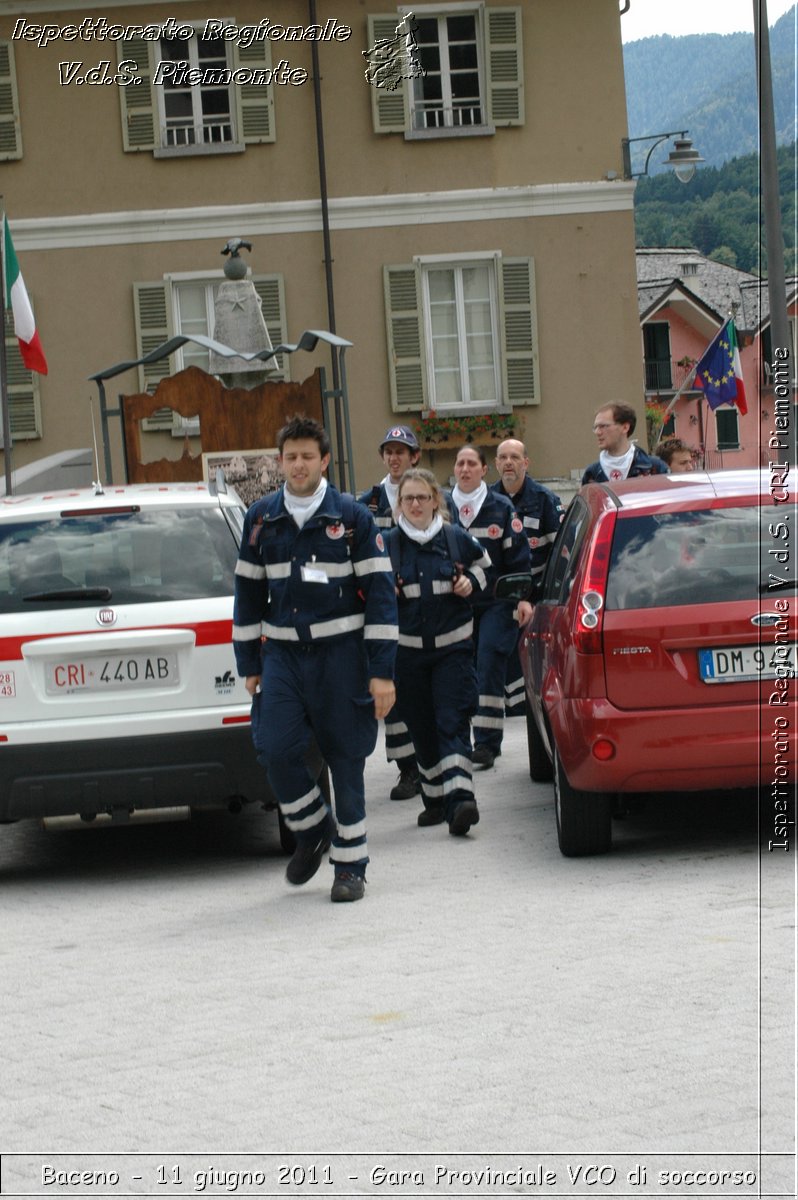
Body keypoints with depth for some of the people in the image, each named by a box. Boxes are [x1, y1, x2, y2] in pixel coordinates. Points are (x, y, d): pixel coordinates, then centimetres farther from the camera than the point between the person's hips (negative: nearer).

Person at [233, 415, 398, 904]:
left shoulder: (351, 515, -2)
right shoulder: (262, 518, 7)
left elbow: (380, 593, -3)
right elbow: (248, 593, 14)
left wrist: (382, 671, -8)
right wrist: (249, 664, 9)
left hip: (341, 652, -2)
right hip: (282, 654, 3)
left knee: (345, 758, 2)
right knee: (276, 749, -11)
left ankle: (351, 865, 13)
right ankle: (312, 830, 15)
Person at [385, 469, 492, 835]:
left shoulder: (457, 539, 1)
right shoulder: (388, 544, 1)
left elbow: (484, 565, 20)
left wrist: (471, 581, 0)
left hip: (453, 647, -2)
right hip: (407, 650, 2)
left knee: (452, 723, -12)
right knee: (422, 729, 7)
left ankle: (460, 799, -21)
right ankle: (435, 800, 20)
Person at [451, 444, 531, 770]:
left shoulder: (501, 508, 0)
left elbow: (518, 559, 1)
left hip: (495, 603, -3)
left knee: (489, 669, -9)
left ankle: (486, 743, -8)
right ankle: (460, 739, 15)